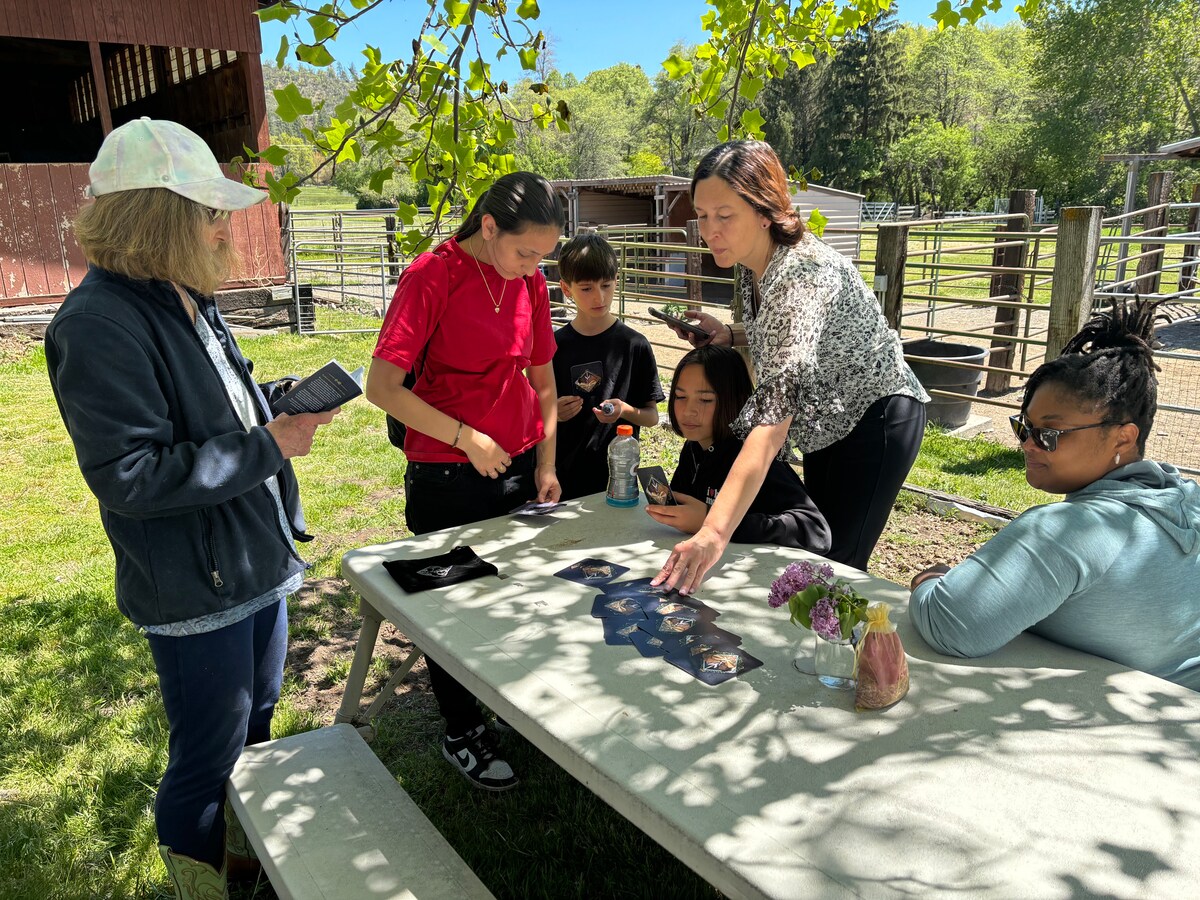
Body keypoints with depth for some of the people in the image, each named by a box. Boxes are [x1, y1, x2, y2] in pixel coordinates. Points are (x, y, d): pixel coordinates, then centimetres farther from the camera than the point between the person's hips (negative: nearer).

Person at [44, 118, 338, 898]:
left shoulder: (186, 300, 7)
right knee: (208, 758, 9)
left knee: (255, 725, 26)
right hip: (194, 588, -10)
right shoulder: (99, 326, -23)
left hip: (254, 562, 10)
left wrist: (281, 398, 0)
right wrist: (268, 447, -24)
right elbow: (128, 478, -26)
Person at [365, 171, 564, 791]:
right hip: (448, 481, -6)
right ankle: (461, 734, 29)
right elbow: (381, 386, -20)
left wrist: (545, 465, 8)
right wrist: (467, 439, -20)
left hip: (519, 466, 6)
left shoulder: (531, 282, 4)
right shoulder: (433, 276, -15)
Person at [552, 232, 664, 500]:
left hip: (618, 476, -1)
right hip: (563, 477, 1)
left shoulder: (634, 345, -4)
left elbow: (652, 416, 0)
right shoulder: (553, 346, 0)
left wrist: (625, 411, -19)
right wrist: (554, 413, -13)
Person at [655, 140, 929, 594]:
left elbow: (773, 417, -47)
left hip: (877, 418, -9)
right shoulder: (752, 263, -9)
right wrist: (728, 335, -11)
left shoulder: (805, 275, -36)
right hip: (829, 420, 9)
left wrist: (714, 532, -55)